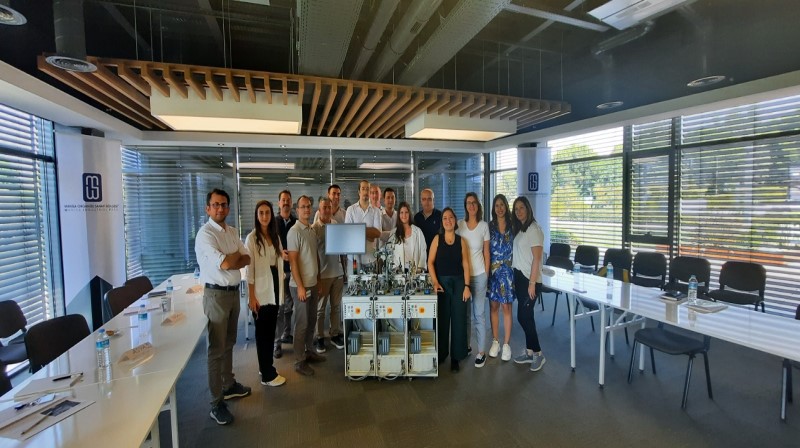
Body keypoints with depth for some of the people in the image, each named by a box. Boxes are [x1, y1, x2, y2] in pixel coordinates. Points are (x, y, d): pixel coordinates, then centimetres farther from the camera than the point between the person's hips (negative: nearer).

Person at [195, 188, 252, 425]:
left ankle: (229, 385, 36)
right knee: (216, 349, 1)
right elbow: (225, 263, -25)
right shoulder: (205, 234, -15)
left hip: (234, 291, 7)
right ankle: (216, 404, 12)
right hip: (216, 294, -7)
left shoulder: (233, 232, 9)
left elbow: (246, 259, 5)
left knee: (229, 344, 20)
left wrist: (228, 261, -13)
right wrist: (236, 255, -5)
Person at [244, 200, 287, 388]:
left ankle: (266, 367, 30)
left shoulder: (275, 236, 9)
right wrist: (251, 296, -14)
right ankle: (267, 375, 14)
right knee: (262, 332, 3)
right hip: (261, 290, -6)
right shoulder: (252, 238, -10)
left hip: (274, 288, 6)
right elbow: (249, 269, -12)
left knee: (271, 330, 15)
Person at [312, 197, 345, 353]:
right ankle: (319, 338, 20)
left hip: (338, 273, 4)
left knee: (336, 306, 12)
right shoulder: (314, 228, -8)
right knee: (320, 308, 8)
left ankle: (335, 335, 26)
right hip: (322, 274, -4)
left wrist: (344, 269, 10)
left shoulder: (337, 225, 5)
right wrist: (316, 277, -10)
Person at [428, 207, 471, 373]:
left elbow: (465, 265, 1)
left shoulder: (461, 241, 4)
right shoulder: (437, 239, 1)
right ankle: (441, 354, 24)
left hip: (458, 282, 1)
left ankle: (455, 357, 17)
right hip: (442, 282, 0)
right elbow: (430, 262, -2)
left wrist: (466, 286, -6)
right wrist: (435, 282, -12)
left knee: (458, 319, 4)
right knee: (442, 319, 8)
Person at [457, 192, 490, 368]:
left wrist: (486, 274, 2)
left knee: (479, 313, 3)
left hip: (479, 274, -2)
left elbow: (486, 252, 4)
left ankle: (481, 351, 14)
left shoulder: (484, 226, -1)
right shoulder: (459, 225, 1)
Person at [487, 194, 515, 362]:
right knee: (493, 305, 8)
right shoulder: (489, 226, 3)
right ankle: (495, 342, 21)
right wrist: (486, 270, -4)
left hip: (508, 270, -1)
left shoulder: (512, 226, 2)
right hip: (493, 270, 1)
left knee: (506, 306, 3)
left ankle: (506, 344, 14)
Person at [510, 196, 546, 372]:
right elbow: (519, 256, 11)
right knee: (525, 316, 12)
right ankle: (530, 352, 24)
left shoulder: (533, 229, -12)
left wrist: (532, 283, -18)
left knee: (523, 316, -4)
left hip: (529, 279, -8)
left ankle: (538, 354, 12)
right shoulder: (519, 229, 12)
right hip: (519, 277, 8)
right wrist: (515, 279, 7)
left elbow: (537, 258, -16)